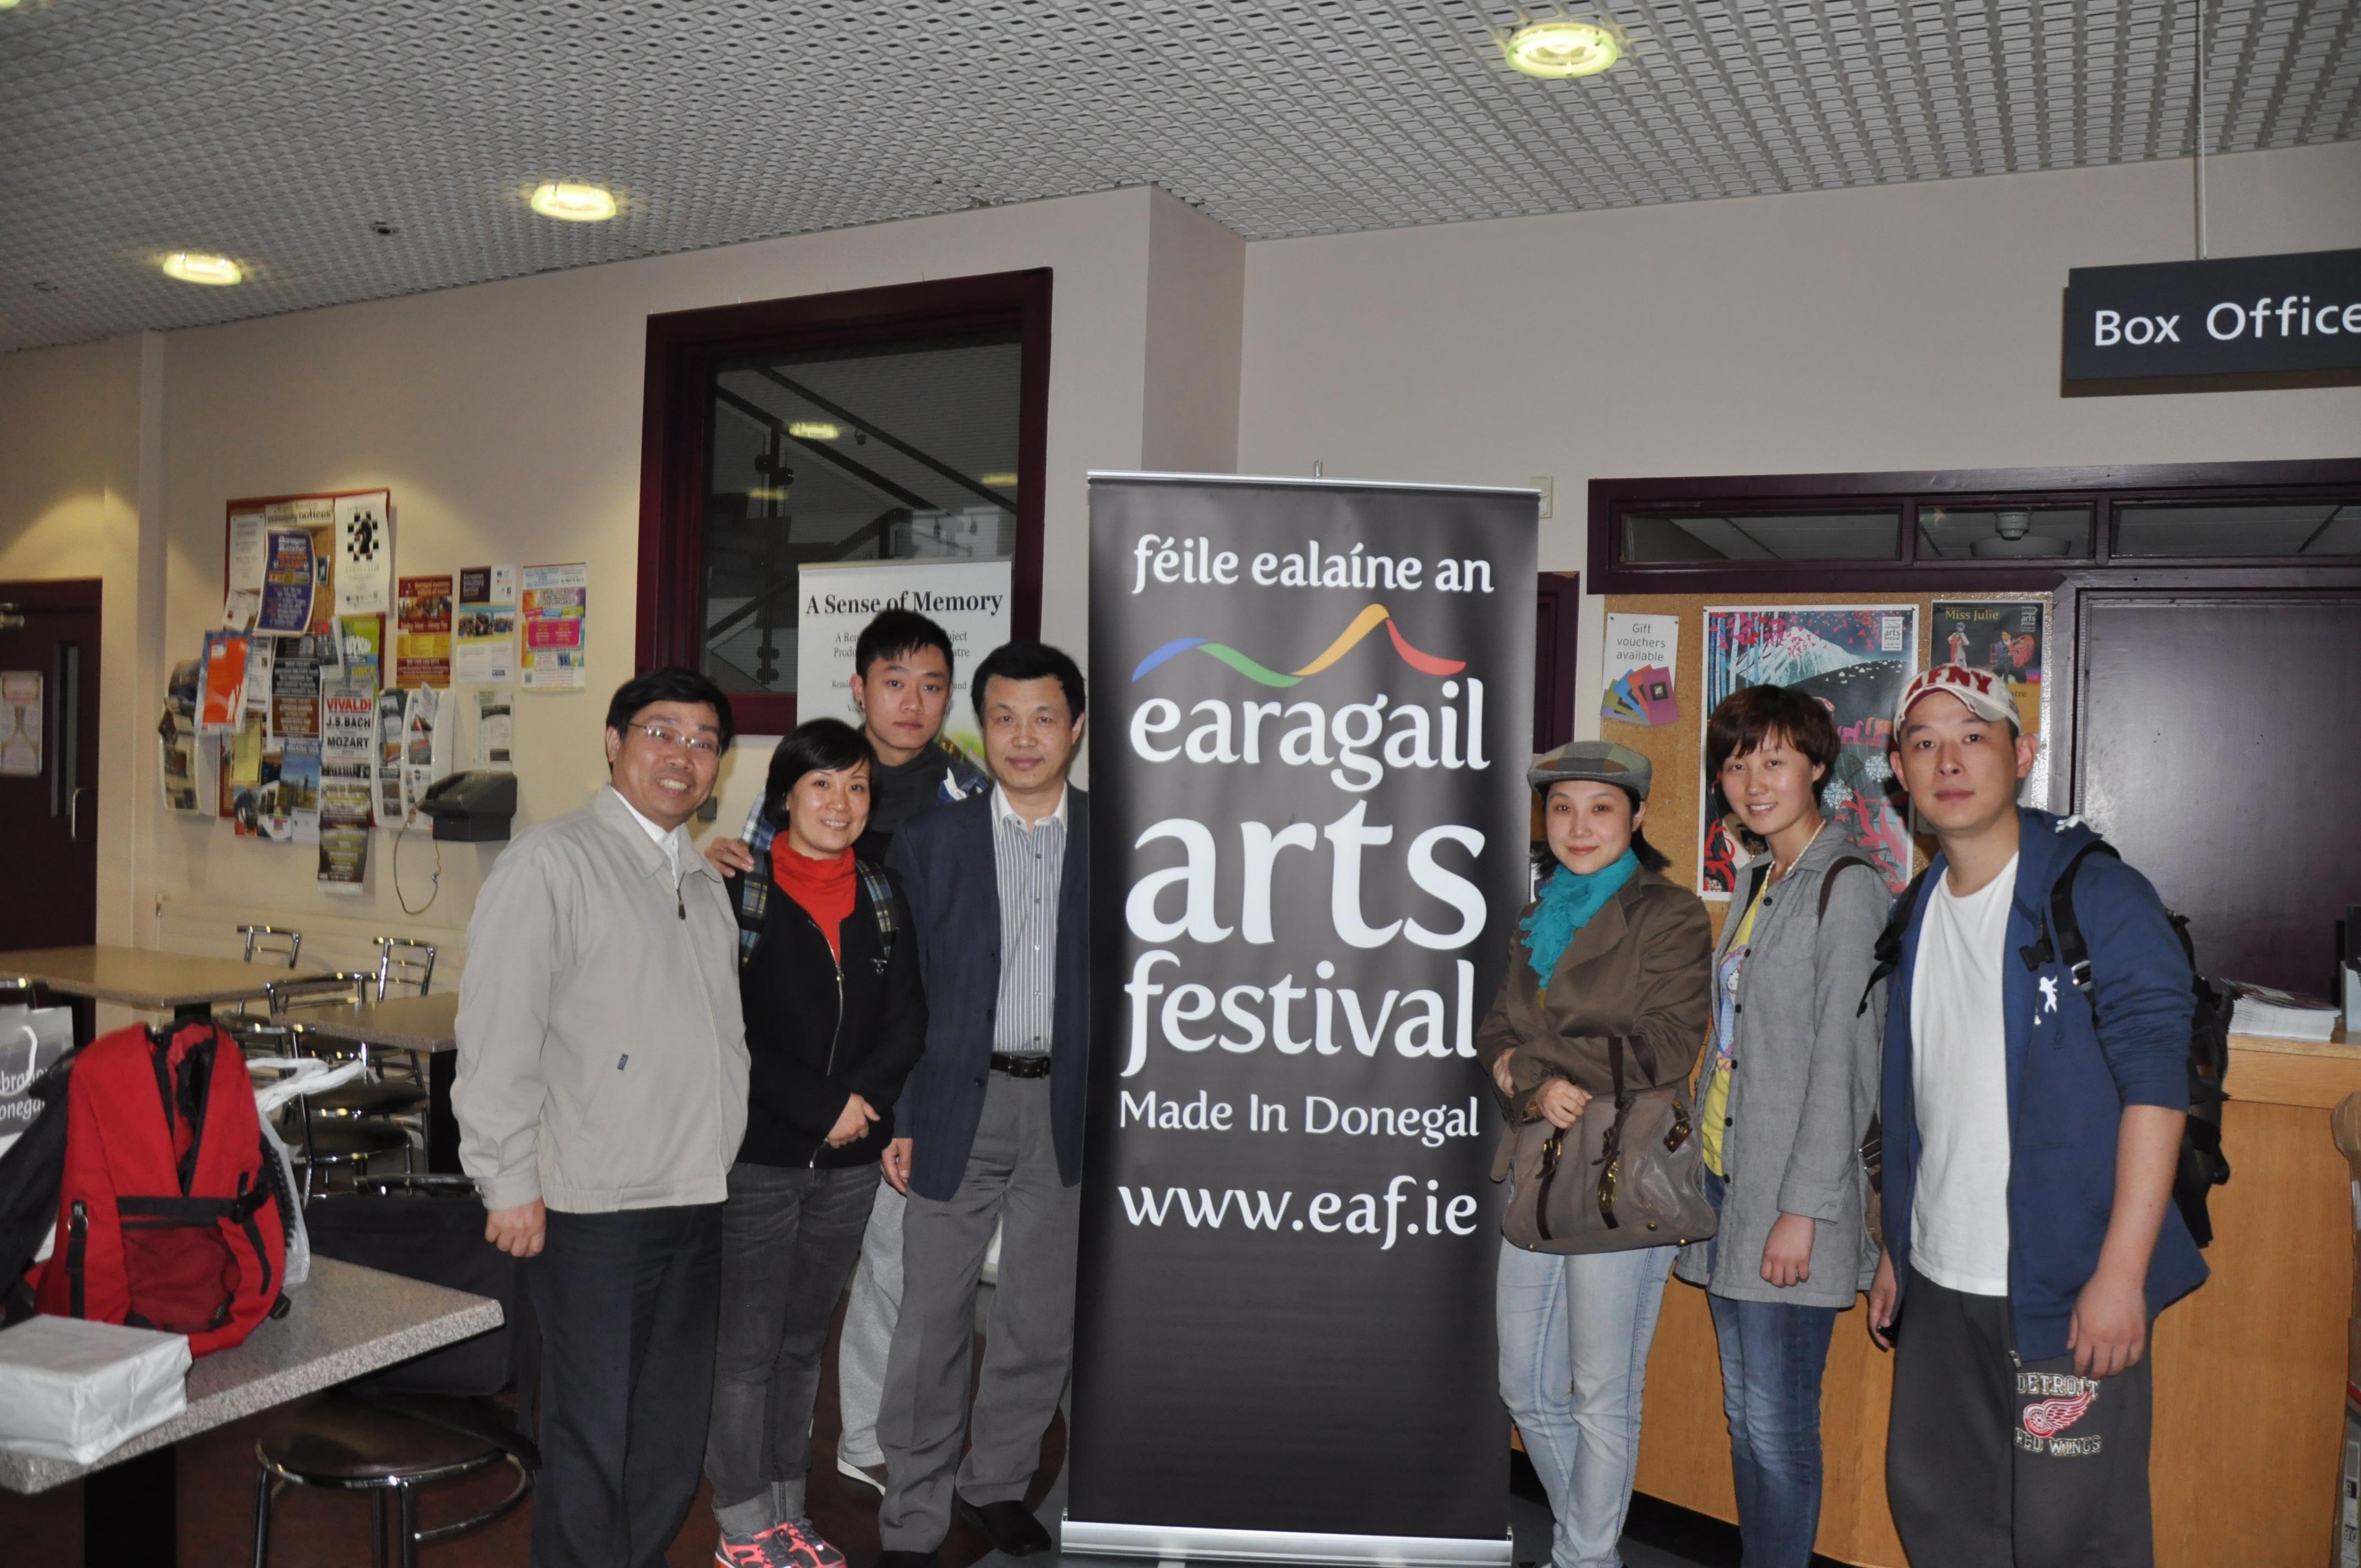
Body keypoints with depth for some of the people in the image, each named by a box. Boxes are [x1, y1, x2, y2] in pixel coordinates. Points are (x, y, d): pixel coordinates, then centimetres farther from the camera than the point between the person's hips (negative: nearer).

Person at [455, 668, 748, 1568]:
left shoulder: (704, 882, 16)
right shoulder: (549, 864, -7)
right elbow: (497, 1038, -12)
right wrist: (510, 1184, -14)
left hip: (699, 1199, 7)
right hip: (594, 1210, -7)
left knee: (672, 1439, 16)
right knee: (593, 1444, 0)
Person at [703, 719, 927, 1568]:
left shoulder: (883, 896, 6)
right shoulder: (737, 891, -8)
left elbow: (908, 1022, 4)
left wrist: (862, 1099, -13)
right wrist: (822, 1106, -15)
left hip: (848, 1163, 4)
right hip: (757, 1156, -4)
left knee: (804, 1341, 15)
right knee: (746, 1346, 4)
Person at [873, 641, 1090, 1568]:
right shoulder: (931, 841, 1)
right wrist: (895, 1117, -3)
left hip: (1069, 1106, 2)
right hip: (959, 1100, -1)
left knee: (1043, 1323, 13)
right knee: (932, 1323, 4)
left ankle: (995, 1482, 34)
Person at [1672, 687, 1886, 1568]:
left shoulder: (1846, 888, -12)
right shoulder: (1757, 884, 14)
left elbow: (1842, 1060, -16)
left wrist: (1804, 1208, -18)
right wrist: (1701, 1159, 15)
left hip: (1788, 1202, -8)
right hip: (1724, 1182, 8)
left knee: (1776, 1425, -1)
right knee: (1744, 1416, 15)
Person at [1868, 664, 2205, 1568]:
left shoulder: (2098, 898, -9)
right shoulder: (1918, 916, 10)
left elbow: (2156, 1085, -15)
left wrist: (2120, 1274, -20)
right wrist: (1896, 1252, 16)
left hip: (2066, 1293, -6)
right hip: (1939, 1288, 7)